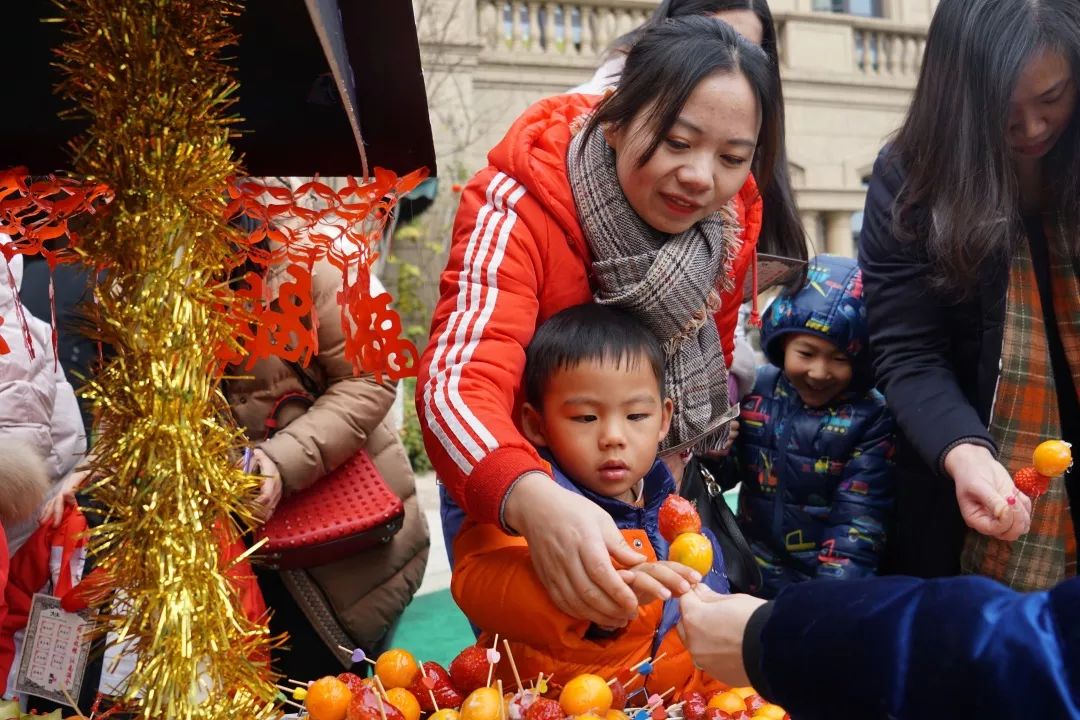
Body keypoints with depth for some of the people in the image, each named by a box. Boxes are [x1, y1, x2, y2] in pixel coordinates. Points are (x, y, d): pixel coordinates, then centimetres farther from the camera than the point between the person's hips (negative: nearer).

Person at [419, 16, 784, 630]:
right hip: (510, 494, -4)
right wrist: (534, 501, -61)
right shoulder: (520, 208, -30)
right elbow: (458, 383, -44)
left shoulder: (725, 215, -13)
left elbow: (708, 356, 3)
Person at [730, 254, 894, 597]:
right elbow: (729, 474, 8)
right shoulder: (755, 390, -1)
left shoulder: (872, 417, -9)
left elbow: (860, 520, -12)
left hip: (832, 573, -2)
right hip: (754, 572, 2)